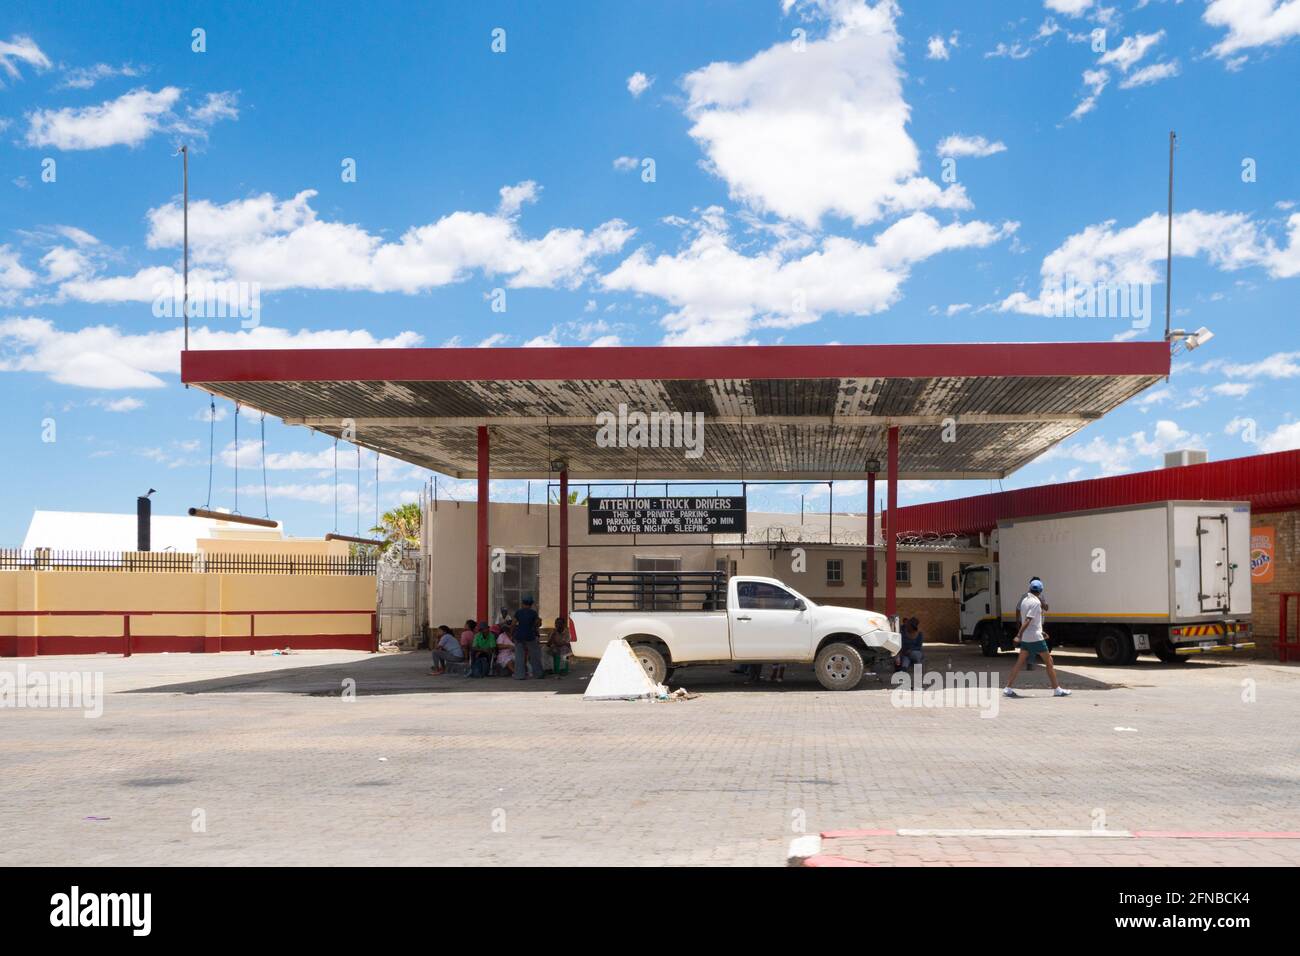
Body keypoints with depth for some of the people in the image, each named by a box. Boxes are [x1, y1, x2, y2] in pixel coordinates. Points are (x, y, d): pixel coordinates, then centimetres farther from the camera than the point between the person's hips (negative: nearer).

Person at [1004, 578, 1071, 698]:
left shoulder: (1025, 600, 11)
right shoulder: (1036, 602, -15)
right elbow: (1027, 620, -23)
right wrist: (1019, 635, -24)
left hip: (1025, 638, 8)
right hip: (1036, 638, -8)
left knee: (1019, 663, 7)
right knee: (1049, 662, 3)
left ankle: (1008, 688, 2)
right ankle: (1057, 689, 7)